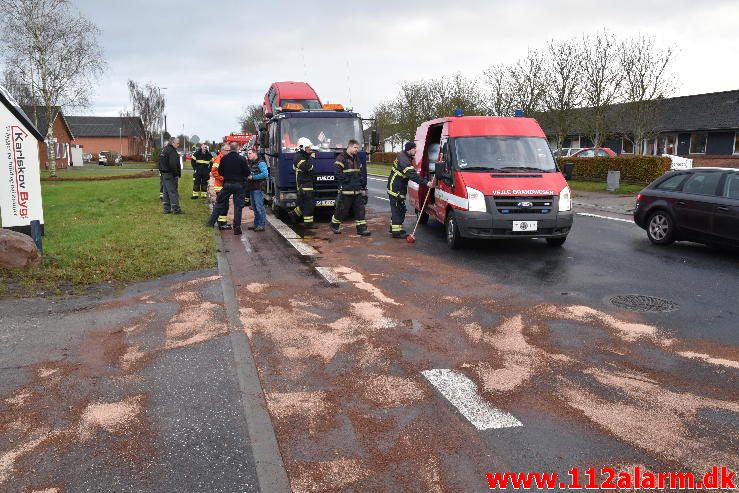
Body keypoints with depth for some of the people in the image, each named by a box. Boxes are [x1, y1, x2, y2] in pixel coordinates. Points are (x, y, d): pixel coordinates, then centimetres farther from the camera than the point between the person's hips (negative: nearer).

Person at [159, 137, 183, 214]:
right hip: (170, 175, -10)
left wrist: (161, 171, 20)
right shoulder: (172, 151, -16)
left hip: (163, 174, 10)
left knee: (166, 192, 13)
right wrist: (177, 175, -18)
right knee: (173, 191, -6)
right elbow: (173, 164, -23)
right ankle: (176, 209, -3)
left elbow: (160, 163, 21)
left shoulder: (164, 150, 17)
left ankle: (167, 209, 16)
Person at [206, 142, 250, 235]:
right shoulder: (242, 159, -10)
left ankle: (211, 222, 17)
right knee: (238, 206, 4)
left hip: (227, 184, 2)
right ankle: (237, 228, 3)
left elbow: (220, 171, 6)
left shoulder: (224, 158, -2)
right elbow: (247, 173, -7)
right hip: (239, 185, -2)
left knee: (219, 203, 15)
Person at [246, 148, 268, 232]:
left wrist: (253, 177, -18)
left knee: (259, 207, -8)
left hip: (259, 188, -9)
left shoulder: (260, 163, -10)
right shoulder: (250, 163, 17)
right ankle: (256, 224, 22)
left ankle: (261, 225, -5)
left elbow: (265, 174, -22)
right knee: (254, 207, 13)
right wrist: (247, 177, 6)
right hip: (252, 188, 9)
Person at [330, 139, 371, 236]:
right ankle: (334, 225, 21)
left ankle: (361, 228, 8)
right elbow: (337, 172, -16)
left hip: (357, 190, 7)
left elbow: (360, 172, 24)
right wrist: (347, 180, -16)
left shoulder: (356, 158, 17)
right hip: (346, 190, -7)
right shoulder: (341, 158, -9)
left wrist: (362, 181, 10)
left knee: (360, 209, 4)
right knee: (342, 210, 1)